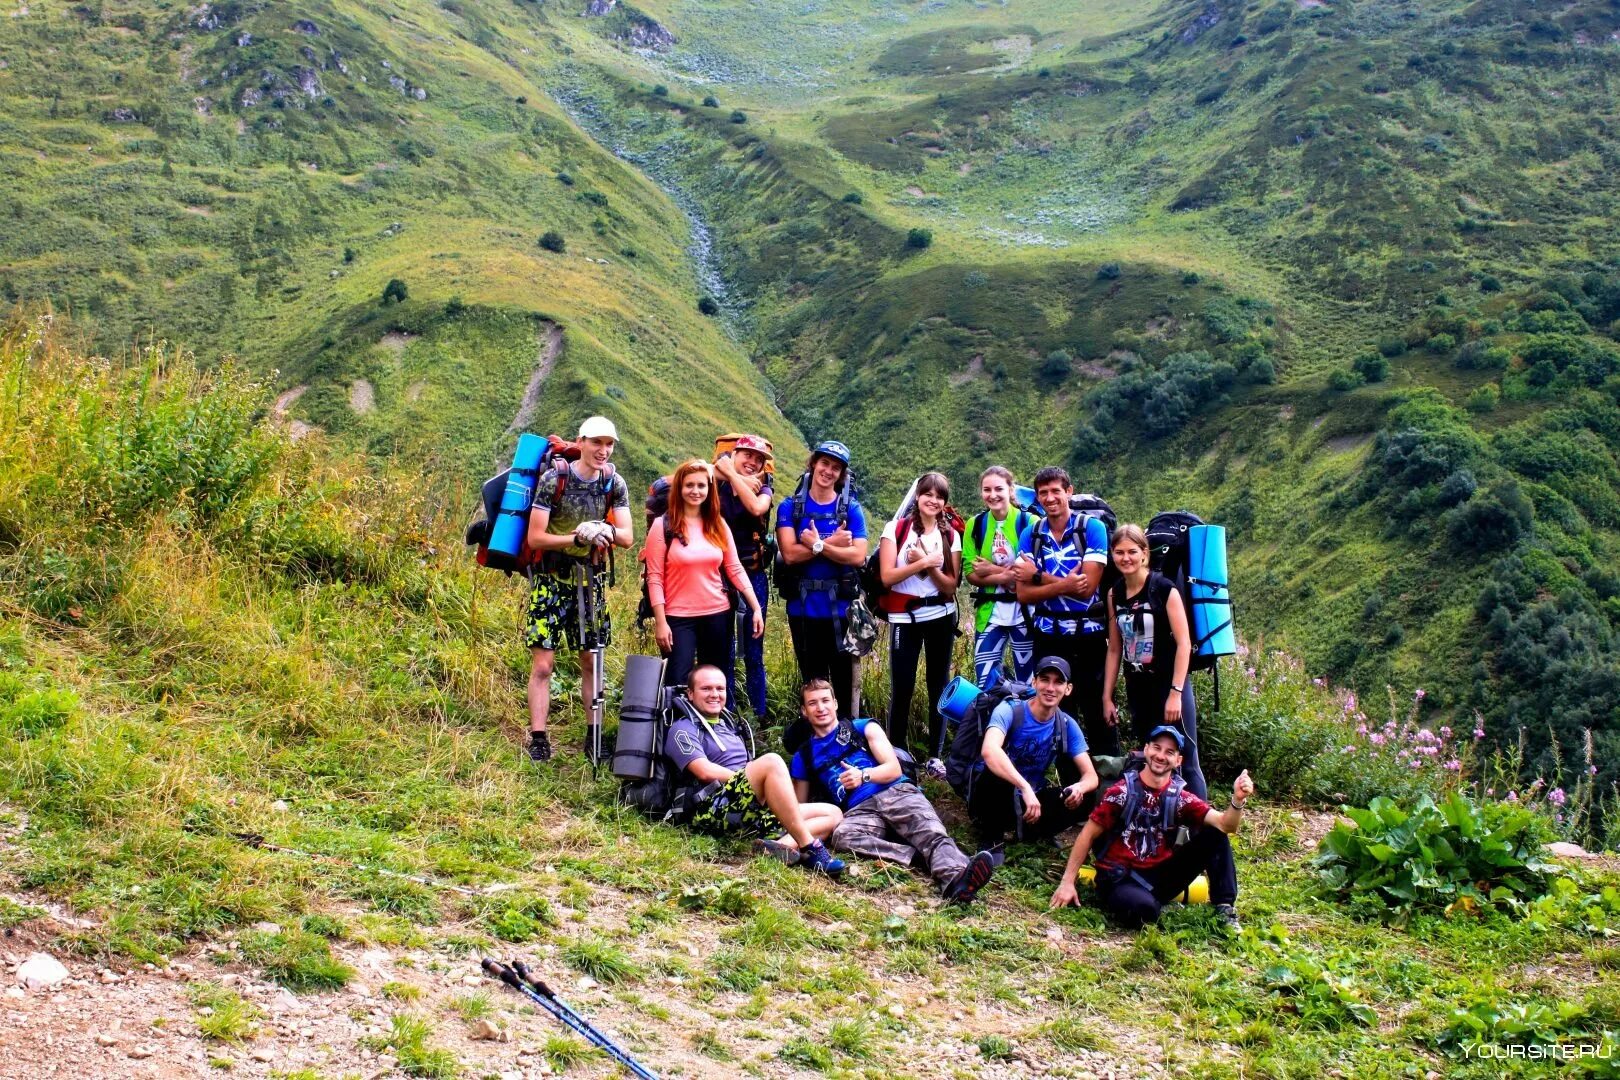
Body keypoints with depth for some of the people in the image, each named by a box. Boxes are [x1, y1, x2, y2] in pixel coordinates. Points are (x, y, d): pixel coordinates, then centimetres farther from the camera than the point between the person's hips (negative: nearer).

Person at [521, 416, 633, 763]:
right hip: (551, 578, -4)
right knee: (543, 664, -6)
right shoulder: (553, 479, -14)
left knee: (592, 662, 8)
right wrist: (578, 538, -28)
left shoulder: (614, 483, -3)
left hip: (590, 578, 4)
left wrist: (607, 530, -28)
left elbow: (627, 537, -6)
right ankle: (538, 740, -2)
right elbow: (535, 538, -16)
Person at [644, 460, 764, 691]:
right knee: (678, 686, -6)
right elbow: (654, 577, -6)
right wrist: (660, 622, -12)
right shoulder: (663, 525, -4)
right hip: (678, 618, -4)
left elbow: (735, 569, 9)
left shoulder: (718, 525, 7)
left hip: (717, 615, 4)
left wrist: (756, 608, 0)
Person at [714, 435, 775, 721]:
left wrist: (732, 473, -16)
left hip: (753, 577, 1)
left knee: (754, 654, 6)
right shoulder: (716, 486, 2)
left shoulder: (762, 489, 3)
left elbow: (756, 507, -20)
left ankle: (759, 717, 12)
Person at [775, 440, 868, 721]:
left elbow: (858, 556, -11)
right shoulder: (791, 507, 2)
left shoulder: (851, 509, 2)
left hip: (841, 608, -1)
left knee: (844, 681, 5)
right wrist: (833, 543, -13)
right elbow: (790, 554, -11)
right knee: (812, 682, 11)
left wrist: (818, 545, -16)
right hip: (804, 608, 1)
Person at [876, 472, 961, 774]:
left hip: (941, 617, 3)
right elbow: (887, 577, -12)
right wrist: (924, 562, -17)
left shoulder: (951, 536, 4)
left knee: (939, 686, 5)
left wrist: (929, 564, -17)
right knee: (901, 688, -5)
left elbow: (950, 586, -2)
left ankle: (935, 756, 13)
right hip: (904, 618, -2)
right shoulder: (896, 529, -3)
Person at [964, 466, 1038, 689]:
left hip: (1023, 611, -3)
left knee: (1027, 683, 6)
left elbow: (1036, 570, -12)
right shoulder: (975, 524, 4)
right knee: (985, 683, 2)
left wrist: (993, 569, -13)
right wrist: (1005, 577, -17)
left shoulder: (1029, 521, -6)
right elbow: (971, 574, 0)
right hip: (989, 612, 3)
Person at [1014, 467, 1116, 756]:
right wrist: (1063, 585, -19)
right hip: (1048, 635, 4)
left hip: (1088, 633, -4)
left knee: (1098, 713, 0)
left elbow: (1087, 587, -15)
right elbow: (1024, 594, -3)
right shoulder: (1032, 535, 5)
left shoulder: (1092, 527, -6)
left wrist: (1038, 575, -9)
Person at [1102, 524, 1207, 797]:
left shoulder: (1164, 588, -10)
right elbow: (1114, 650, 10)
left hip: (1170, 686, -5)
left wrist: (1176, 692, -17)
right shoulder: (1115, 594, 5)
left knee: (1184, 762, -7)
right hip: (1137, 690, 5)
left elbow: (1184, 644, -12)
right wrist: (1107, 697, 9)